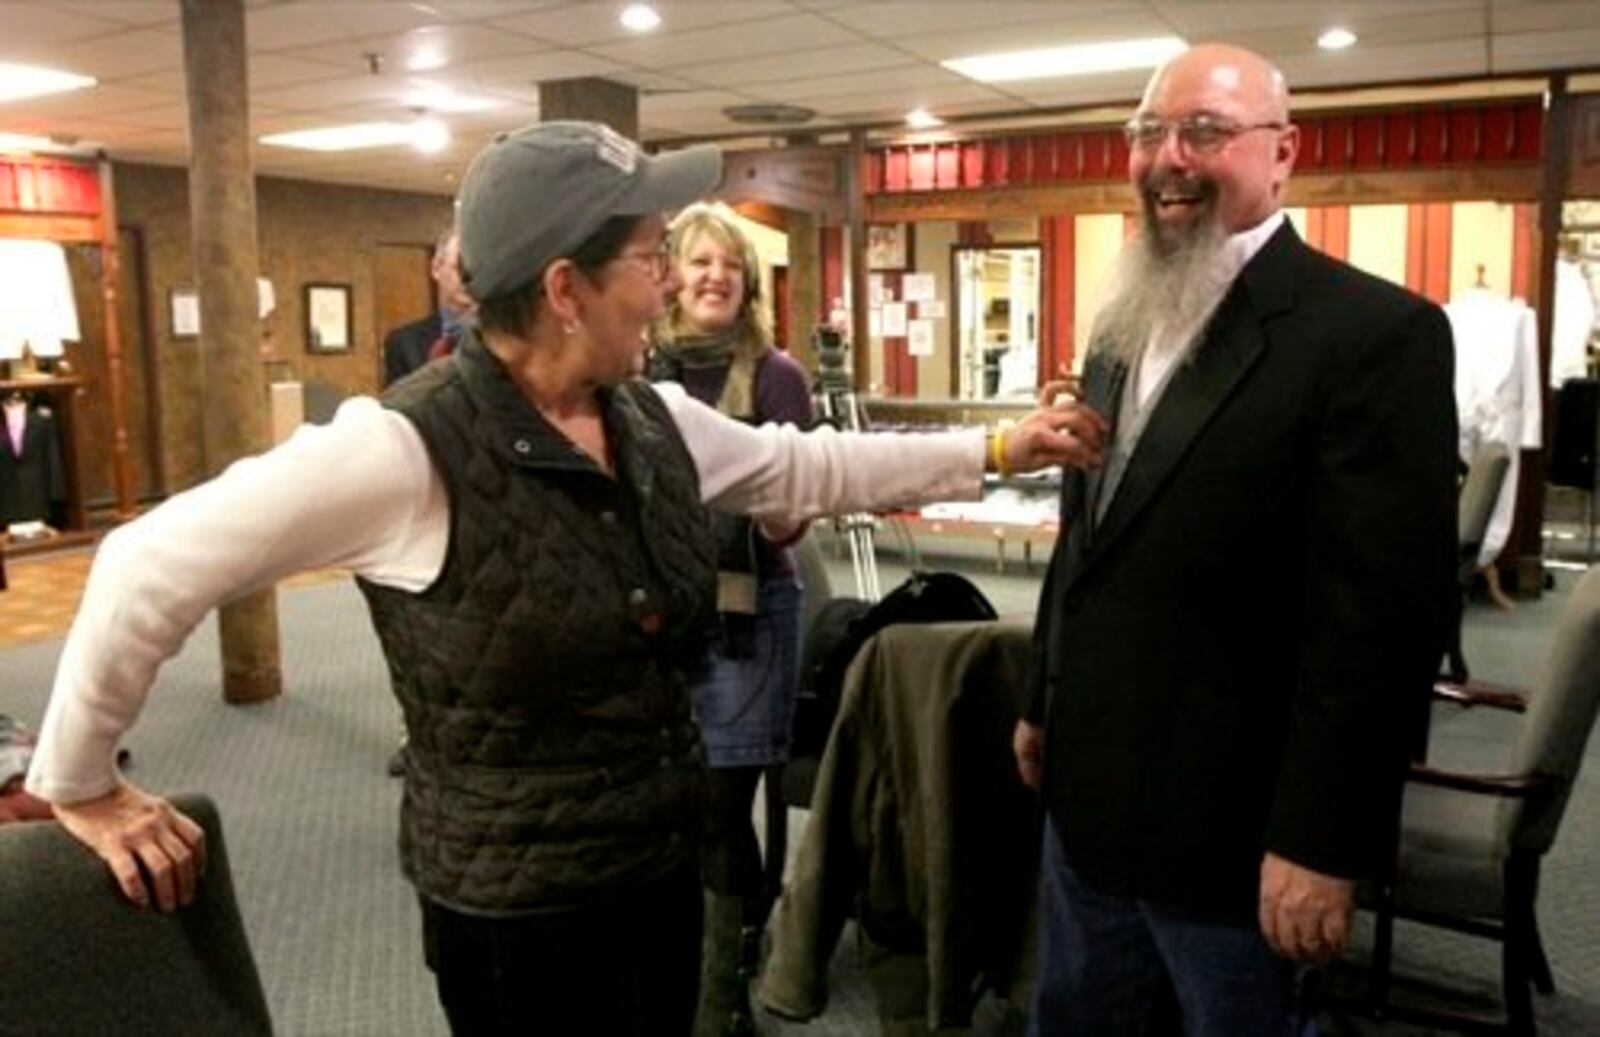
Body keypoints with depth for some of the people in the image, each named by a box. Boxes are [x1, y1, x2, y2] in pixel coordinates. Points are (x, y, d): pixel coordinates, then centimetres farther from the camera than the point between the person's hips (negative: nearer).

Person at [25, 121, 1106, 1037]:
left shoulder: (655, 420, -3)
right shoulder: (408, 449, -24)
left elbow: (808, 467, 11)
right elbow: (151, 567, -18)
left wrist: (999, 448, 11)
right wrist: (81, 785, -9)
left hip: (668, 857, 7)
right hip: (520, 900, -6)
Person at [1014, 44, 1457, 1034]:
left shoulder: (1375, 332, -15)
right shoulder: (1124, 327, 10)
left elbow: (1383, 612, -19)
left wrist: (1320, 841, -19)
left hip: (1231, 823, -7)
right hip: (1088, 794, 7)